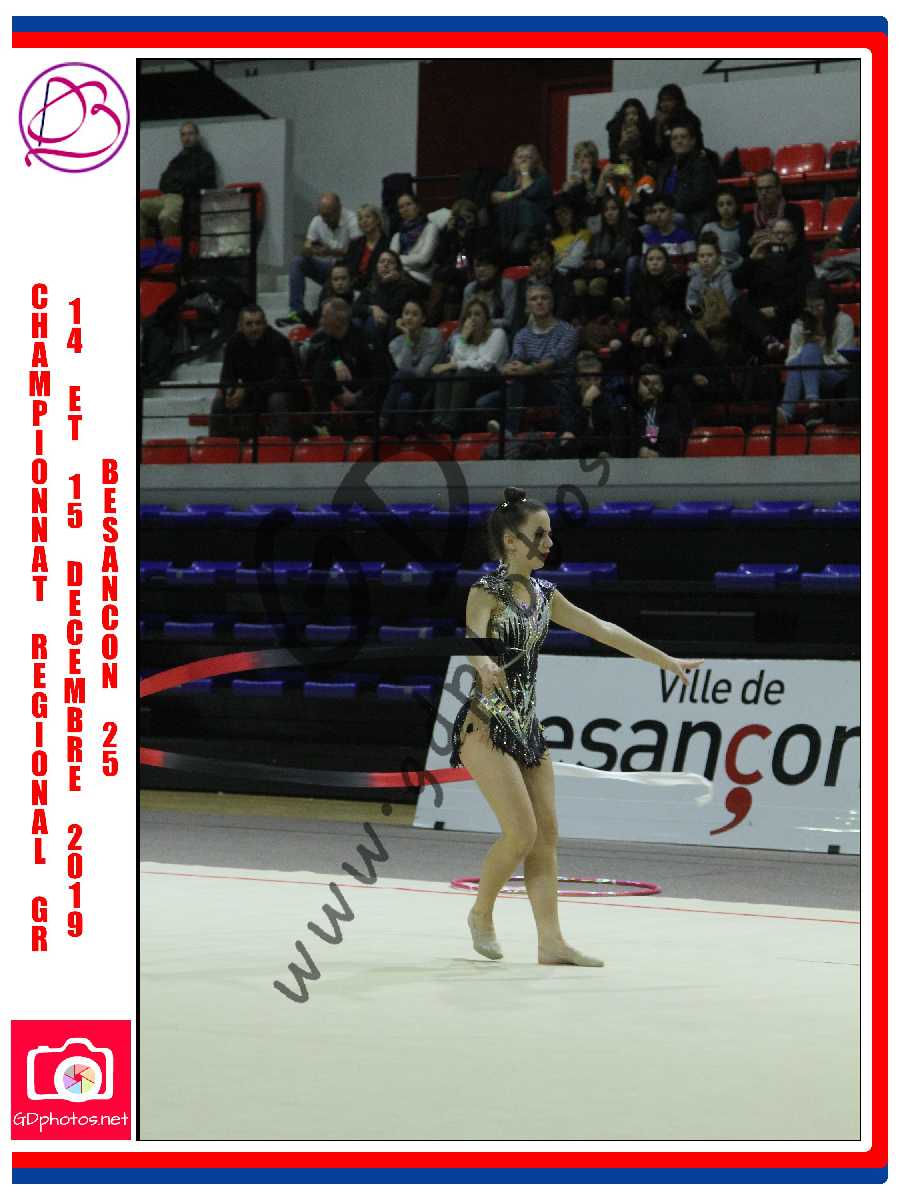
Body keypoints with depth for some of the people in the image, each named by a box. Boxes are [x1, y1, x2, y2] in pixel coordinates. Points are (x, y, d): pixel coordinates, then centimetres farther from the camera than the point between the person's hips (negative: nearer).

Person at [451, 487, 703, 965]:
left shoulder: (543, 594, 10)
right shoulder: (487, 591, -12)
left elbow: (602, 630, 14)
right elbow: (472, 638, -31)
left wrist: (666, 661, 15)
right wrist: (484, 665, -55)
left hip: (526, 725, 8)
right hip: (486, 725, -8)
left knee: (546, 834, 2)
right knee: (522, 831, -13)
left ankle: (551, 942, 2)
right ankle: (481, 912, 11)